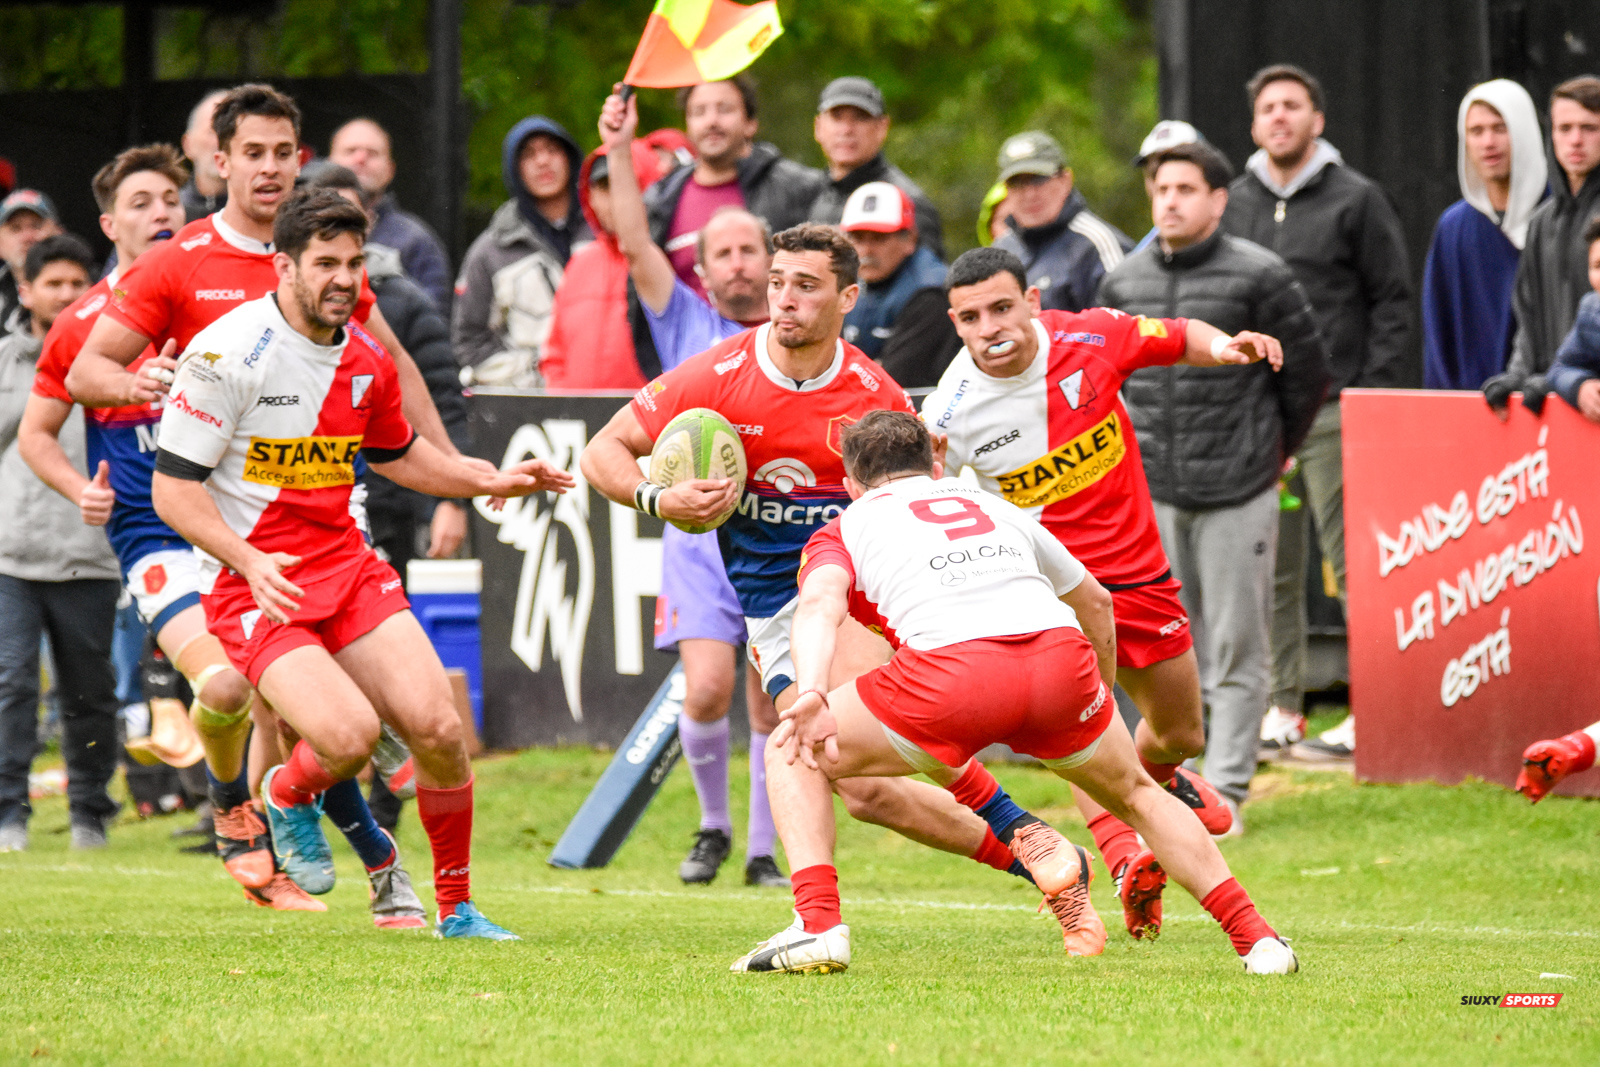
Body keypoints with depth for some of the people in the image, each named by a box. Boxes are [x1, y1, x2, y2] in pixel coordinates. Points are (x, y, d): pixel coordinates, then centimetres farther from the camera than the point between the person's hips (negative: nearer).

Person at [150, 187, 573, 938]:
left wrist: (489, 481, 12)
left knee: (437, 727, -8)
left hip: (346, 564, 6)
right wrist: (249, 561, -26)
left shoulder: (365, 359, 6)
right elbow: (173, 488, -13)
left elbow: (395, 453, 26)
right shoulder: (226, 353, -14)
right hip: (253, 583, -6)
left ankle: (457, 908, 10)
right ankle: (289, 797, 12)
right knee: (348, 734, -25)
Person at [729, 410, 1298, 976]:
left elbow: (821, 603, -1)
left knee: (793, 756, 18)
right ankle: (1256, 938, 24)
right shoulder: (995, 508, 36)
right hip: (1062, 658, 4)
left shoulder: (842, 532, 23)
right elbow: (1094, 600, 46)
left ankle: (819, 925, 3)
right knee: (1136, 794, 30)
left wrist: (811, 694, -16)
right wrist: (1103, 691, 61)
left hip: (950, 672, -4)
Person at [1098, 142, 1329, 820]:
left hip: (1237, 494, -4)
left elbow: (1306, 371, 2)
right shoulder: (1124, 283, 7)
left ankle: (1226, 788, 0)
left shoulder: (1259, 277, -7)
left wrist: (1269, 452, 10)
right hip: (1151, 494, 4)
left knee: (1237, 649, -2)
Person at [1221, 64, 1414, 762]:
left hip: (1333, 413, -5)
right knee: (1270, 571, 6)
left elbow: (1392, 304, 0)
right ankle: (1281, 709, 12)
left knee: (1354, 564, -6)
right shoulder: (1234, 204, 13)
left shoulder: (1355, 200, 1)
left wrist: (1375, 398, -8)